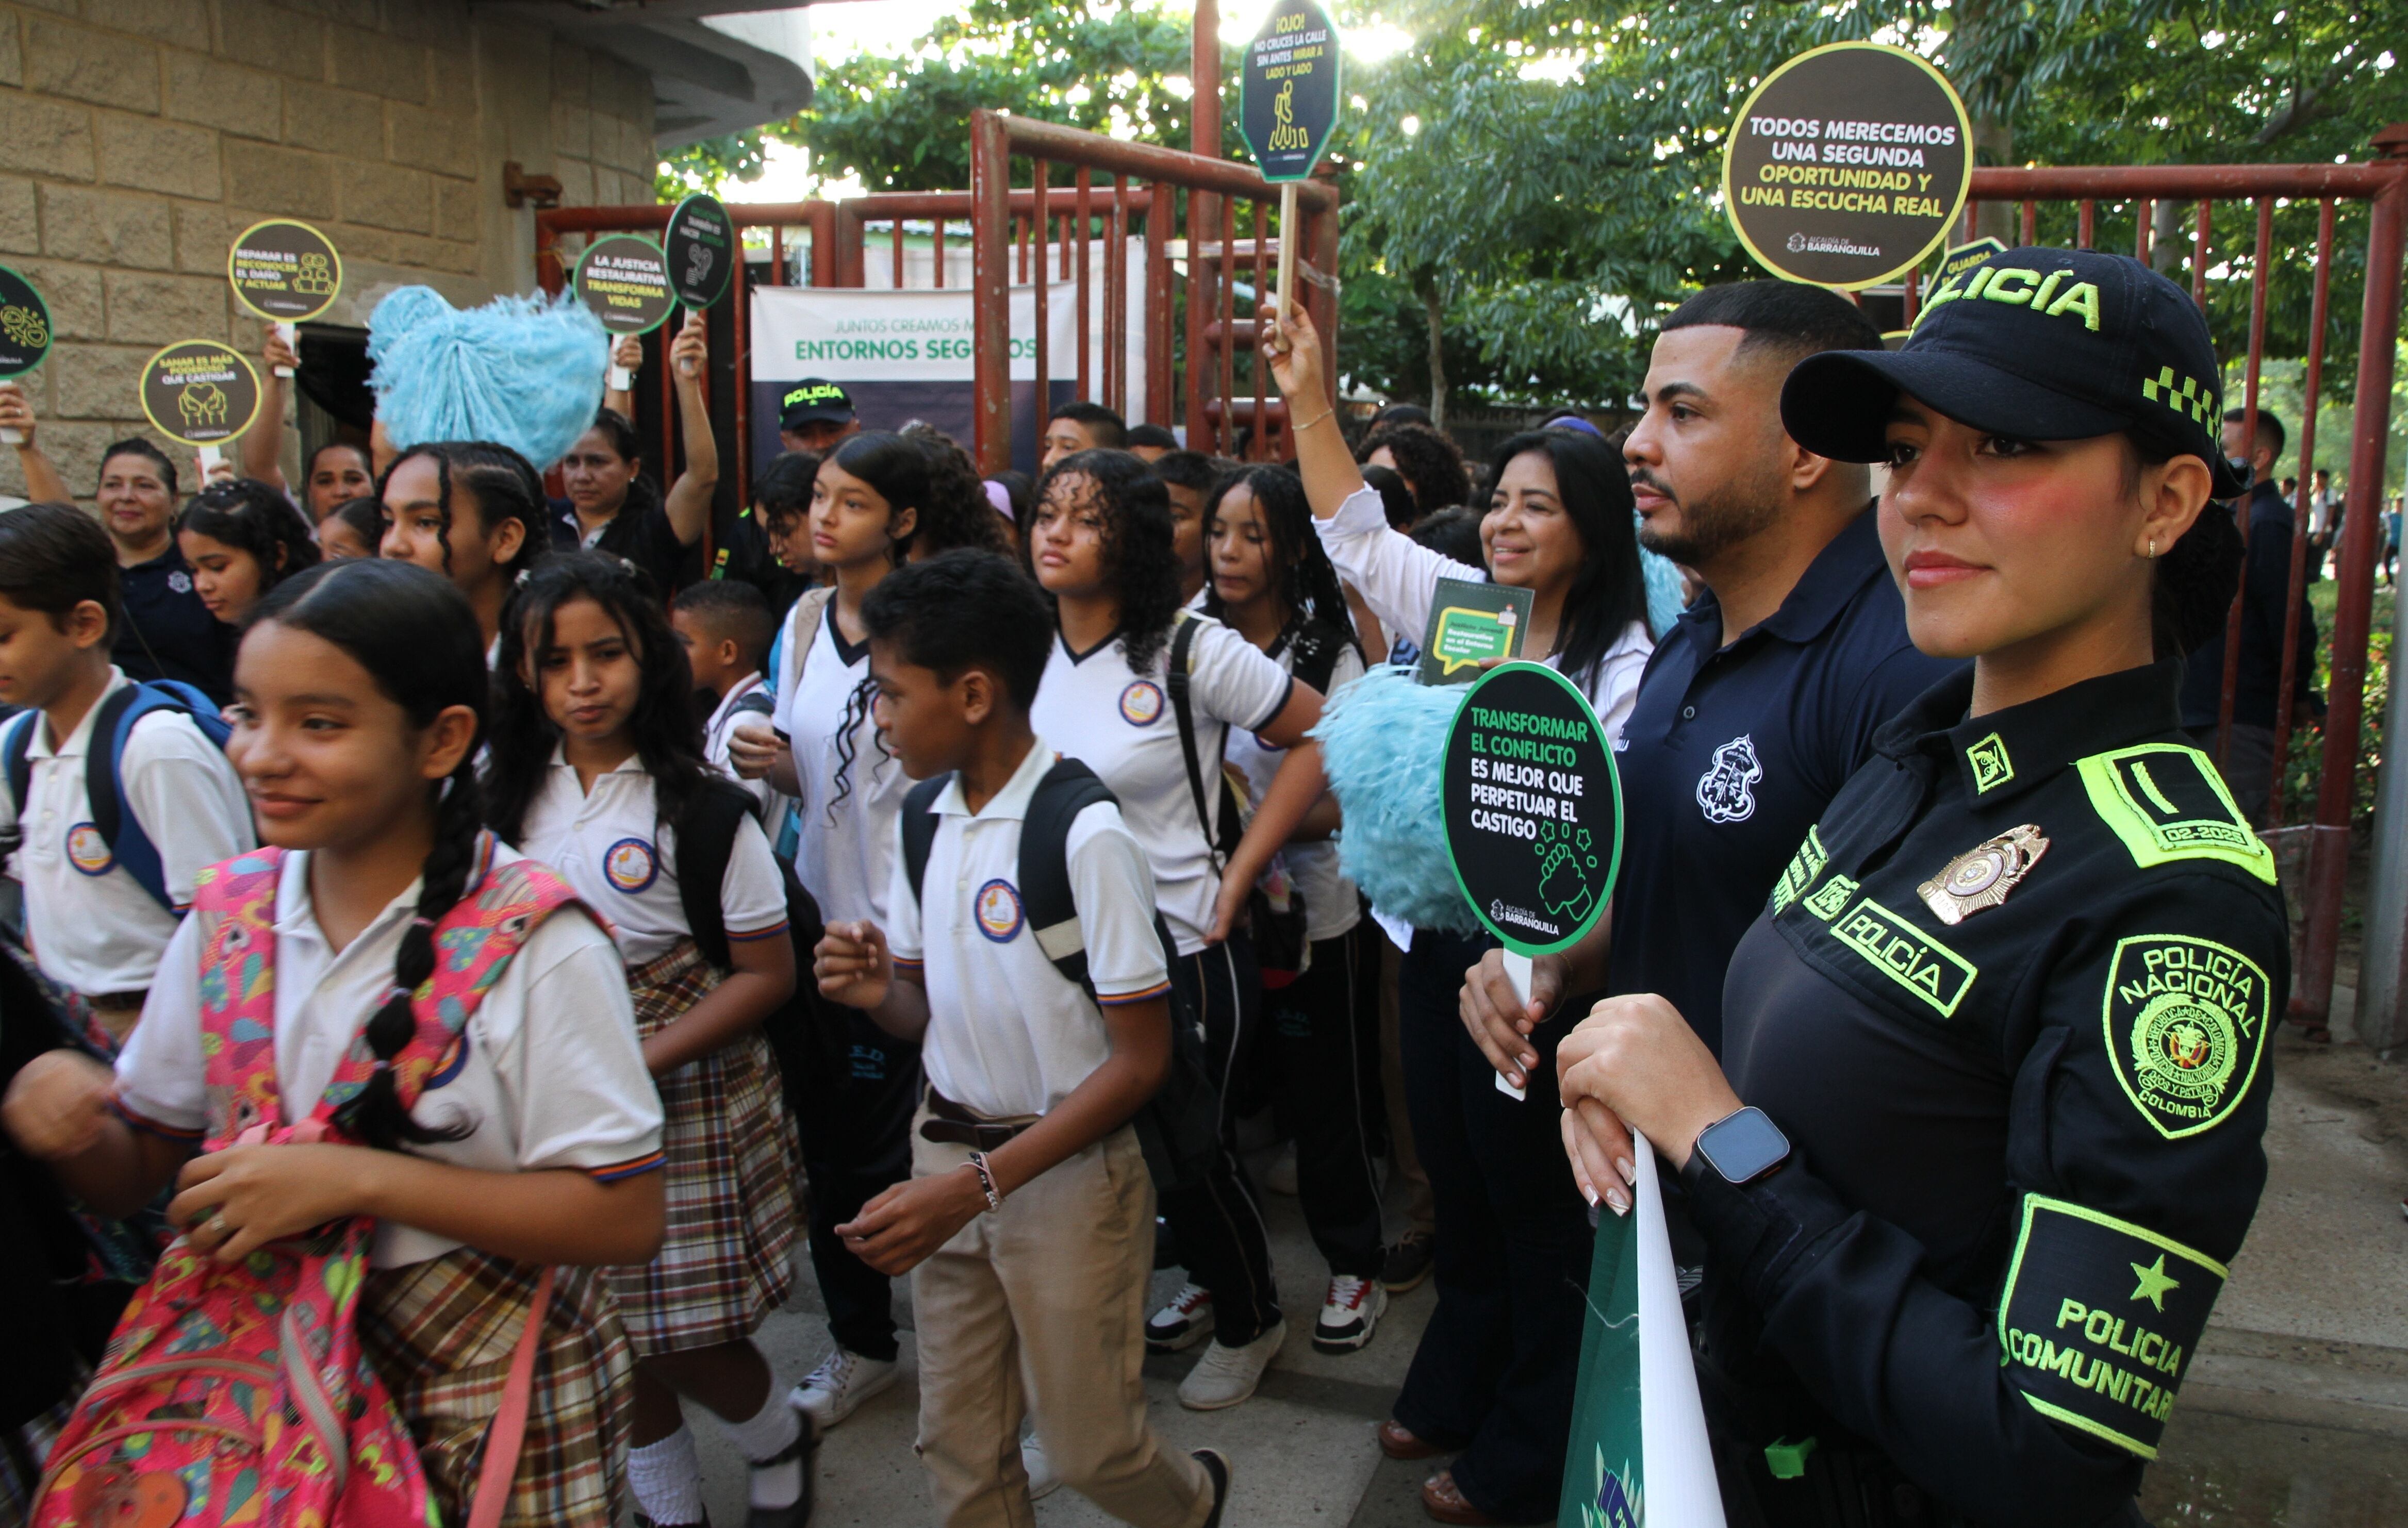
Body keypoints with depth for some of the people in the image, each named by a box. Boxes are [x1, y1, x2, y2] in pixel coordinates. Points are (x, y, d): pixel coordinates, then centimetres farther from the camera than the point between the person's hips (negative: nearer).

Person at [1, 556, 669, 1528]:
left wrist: (357, 1178, -26)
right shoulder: (229, 912, -4)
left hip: (498, 1399, -5)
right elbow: (136, 1170, 6)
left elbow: (625, 1219, -22)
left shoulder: (532, 938, -21)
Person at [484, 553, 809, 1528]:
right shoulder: (510, 795, 1)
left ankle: (780, 1449, 36)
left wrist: (639, 1066, -19)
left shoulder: (698, 807, -13)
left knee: (685, 1334, 4)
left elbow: (766, 973, -12)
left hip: (685, 1098, -4)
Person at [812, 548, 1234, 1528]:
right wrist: (879, 994, -14)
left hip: (1065, 1172, -6)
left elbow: (1141, 1058, -18)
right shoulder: (927, 823, 1)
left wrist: (981, 1184, -23)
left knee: (1089, 1448, 10)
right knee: (958, 1448, 15)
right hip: (946, 1151, 6)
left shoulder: (1083, 835, -21)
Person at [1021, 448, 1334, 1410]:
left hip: (1184, 952, -5)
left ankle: (1250, 1321, 36)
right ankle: (1209, 1280, 46)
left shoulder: (1190, 650, -15)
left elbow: (1319, 737, -12)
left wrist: (1236, 873, -13)